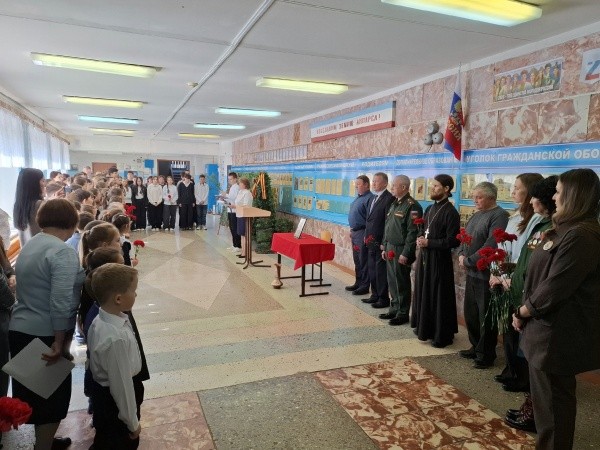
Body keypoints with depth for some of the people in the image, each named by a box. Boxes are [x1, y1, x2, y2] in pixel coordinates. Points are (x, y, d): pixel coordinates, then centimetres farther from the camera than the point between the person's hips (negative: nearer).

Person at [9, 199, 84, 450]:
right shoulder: (62, 252, -19)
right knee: (52, 396, 8)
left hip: (20, 330, 9)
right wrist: (60, 342, -18)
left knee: (37, 392, 23)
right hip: (45, 335, -9)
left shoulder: (29, 246, 10)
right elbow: (61, 302, -25)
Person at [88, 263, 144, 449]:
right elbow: (122, 383, -27)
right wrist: (132, 422, -13)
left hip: (103, 392, 8)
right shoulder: (117, 337, -37)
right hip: (114, 400, -8)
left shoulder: (100, 321, -7)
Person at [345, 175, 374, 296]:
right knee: (357, 260, 16)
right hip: (354, 232, 9)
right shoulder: (358, 197, 14)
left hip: (362, 233, -9)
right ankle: (358, 282, 27)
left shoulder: (369, 198, -15)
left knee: (363, 261, -1)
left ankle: (364, 286, 9)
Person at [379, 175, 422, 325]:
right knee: (392, 282, 14)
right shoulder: (394, 204, 14)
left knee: (401, 283, 2)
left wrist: (406, 253, -19)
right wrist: (384, 247, 16)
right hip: (390, 249, 8)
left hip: (401, 251, -8)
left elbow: (413, 232, -18)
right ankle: (394, 309, 26)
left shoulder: (412, 206, -14)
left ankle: (403, 314, 14)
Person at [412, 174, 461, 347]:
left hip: (439, 260, -8)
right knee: (423, 294, 15)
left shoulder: (450, 212, -13)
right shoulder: (429, 209, 11)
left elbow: (453, 241, -16)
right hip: (424, 257, 8)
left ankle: (442, 335, 14)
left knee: (439, 297, 1)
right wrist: (420, 239, -1)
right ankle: (425, 328, 31)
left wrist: (429, 243, -16)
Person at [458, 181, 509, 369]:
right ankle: (476, 347, 33)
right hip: (472, 272, 9)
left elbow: (491, 246, -22)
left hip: (486, 274, -9)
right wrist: (461, 255, 0)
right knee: (470, 313, 17)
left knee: (485, 317, 2)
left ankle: (486, 355, 17)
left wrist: (469, 261, -15)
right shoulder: (476, 215, 15)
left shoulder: (499, 216, -13)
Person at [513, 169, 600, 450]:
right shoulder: (569, 230, 12)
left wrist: (523, 311, -10)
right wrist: (527, 311, 5)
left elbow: (554, 288, -25)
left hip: (559, 333, -10)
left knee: (552, 397, 5)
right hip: (553, 327, 10)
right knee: (548, 393, 22)